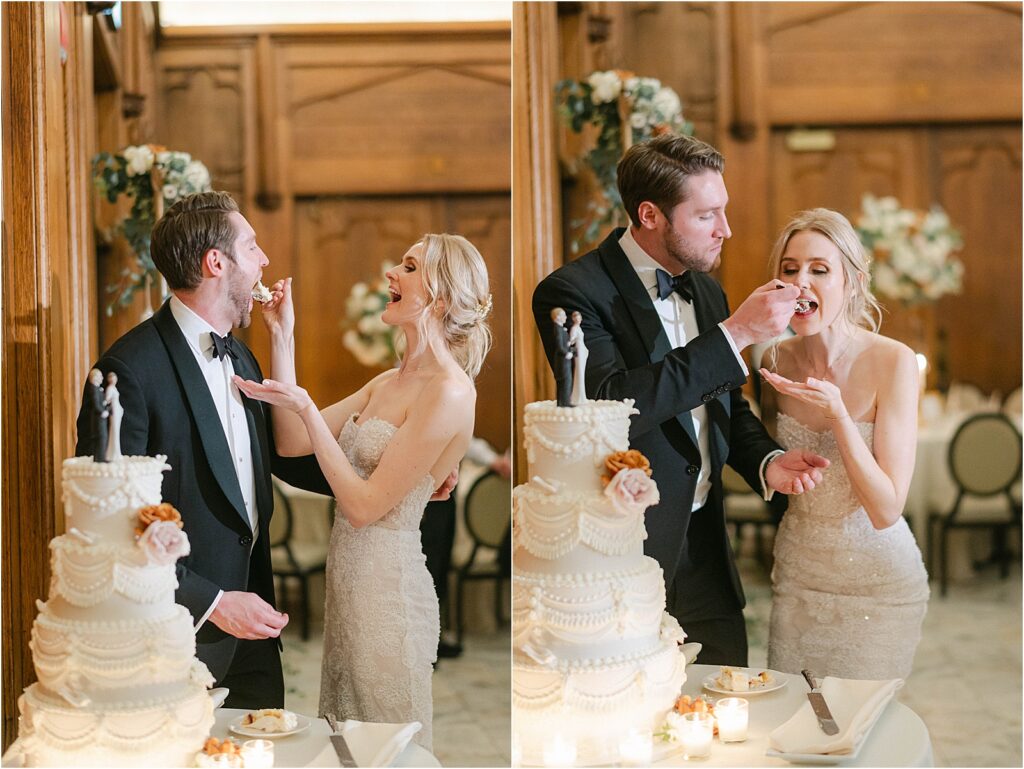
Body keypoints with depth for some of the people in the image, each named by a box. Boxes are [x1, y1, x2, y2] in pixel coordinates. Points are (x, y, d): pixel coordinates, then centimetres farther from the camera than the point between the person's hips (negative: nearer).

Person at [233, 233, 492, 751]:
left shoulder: (450, 392, -18)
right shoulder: (389, 382, 10)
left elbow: (364, 505, -18)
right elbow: (292, 442, 6)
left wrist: (304, 407, -20)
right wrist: (282, 338, 2)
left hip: (388, 588, -9)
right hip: (350, 578, 9)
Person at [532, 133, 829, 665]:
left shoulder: (706, 291, 11)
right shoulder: (573, 292, -14)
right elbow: (611, 406, -29)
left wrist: (766, 462, -3)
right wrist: (734, 334, -25)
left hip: (706, 550, 7)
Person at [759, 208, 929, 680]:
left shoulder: (892, 362, -18)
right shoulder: (778, 360, -3)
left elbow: (886, 510, -23)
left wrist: (835, 411, -30)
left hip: (877, 584, -4)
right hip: (797, 573, 4)